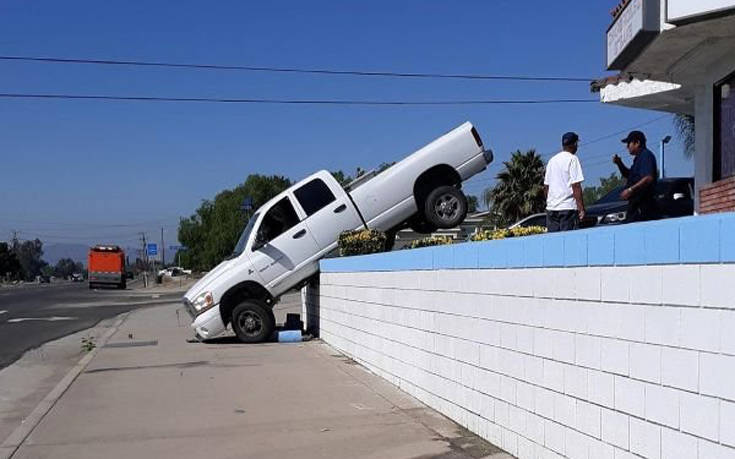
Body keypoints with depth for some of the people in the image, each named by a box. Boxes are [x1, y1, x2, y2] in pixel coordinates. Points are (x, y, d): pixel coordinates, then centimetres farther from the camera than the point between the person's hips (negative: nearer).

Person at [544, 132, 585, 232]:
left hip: (551, 207, 6)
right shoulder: (572, 159, -4)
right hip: (568, 207, -6)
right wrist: (581, 208, -11)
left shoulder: (552, 160, 16)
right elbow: (576, 186, -11)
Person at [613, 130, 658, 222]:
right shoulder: (638, 158, 23)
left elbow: (648, 178, -23)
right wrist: (619, 163, 18)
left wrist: (630, 190, -24)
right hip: (636, 204, 10)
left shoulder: (646, 155, -10)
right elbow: (628, 175, 35)